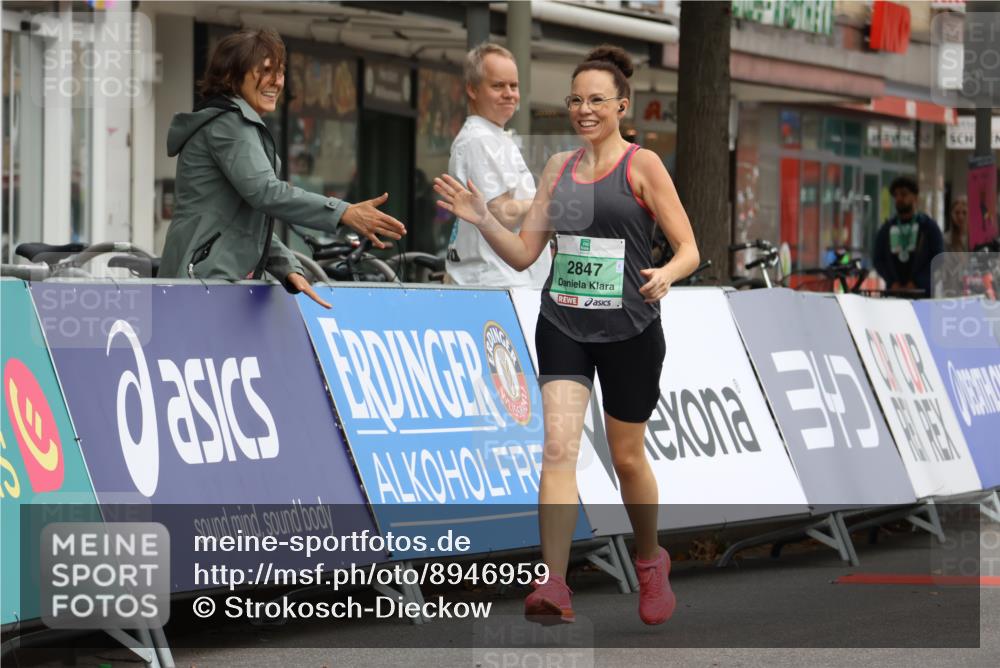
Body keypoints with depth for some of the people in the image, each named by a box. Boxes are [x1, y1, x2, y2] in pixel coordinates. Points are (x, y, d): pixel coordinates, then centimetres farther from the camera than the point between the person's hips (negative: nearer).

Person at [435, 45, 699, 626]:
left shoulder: (642, 165, -5)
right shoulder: (559, 168, 9)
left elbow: (689, 249, -5)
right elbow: (524, 253, 12)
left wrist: (666, 273, -27)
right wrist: (483, 220, -5)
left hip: (629, 331, -3)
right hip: (563, 325, 3)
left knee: (628, 457, 11)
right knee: (558, 447, -14)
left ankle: (651, 561, 38)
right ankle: (554, 588, -22)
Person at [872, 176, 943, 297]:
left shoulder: (928, 226, 7)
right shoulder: (887, 229, 16)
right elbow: (879, 260, 13)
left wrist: (916, 283, -11)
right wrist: (893, 282, -4)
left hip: (923, 292, -3)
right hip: (895, 293, 3)